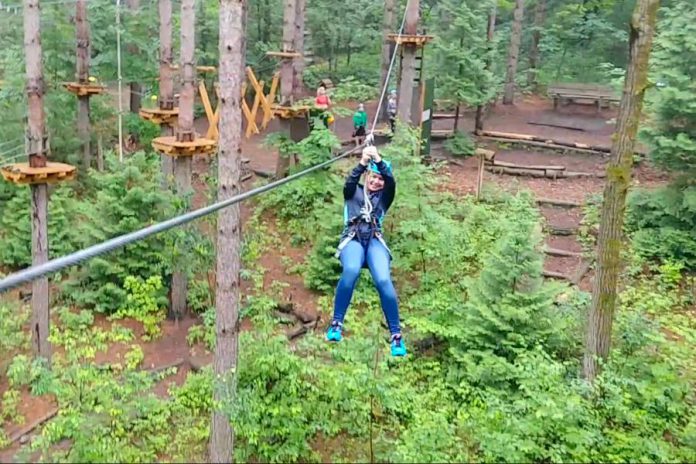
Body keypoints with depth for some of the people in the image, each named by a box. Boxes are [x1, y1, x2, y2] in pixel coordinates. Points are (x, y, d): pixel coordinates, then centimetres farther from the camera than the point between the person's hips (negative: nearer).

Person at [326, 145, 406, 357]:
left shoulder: (384, 197, 23)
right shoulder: (354, 192, 22)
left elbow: (391, 181, 2)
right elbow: (349, 182, -2)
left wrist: (378, 160, -11)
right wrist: (363, 162, -17)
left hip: (375, 241, 1)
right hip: (353, 240, -1)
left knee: (383, 279, -28)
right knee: (351, 271, -36)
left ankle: (396, 334, -22)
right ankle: (336, 323, -23)